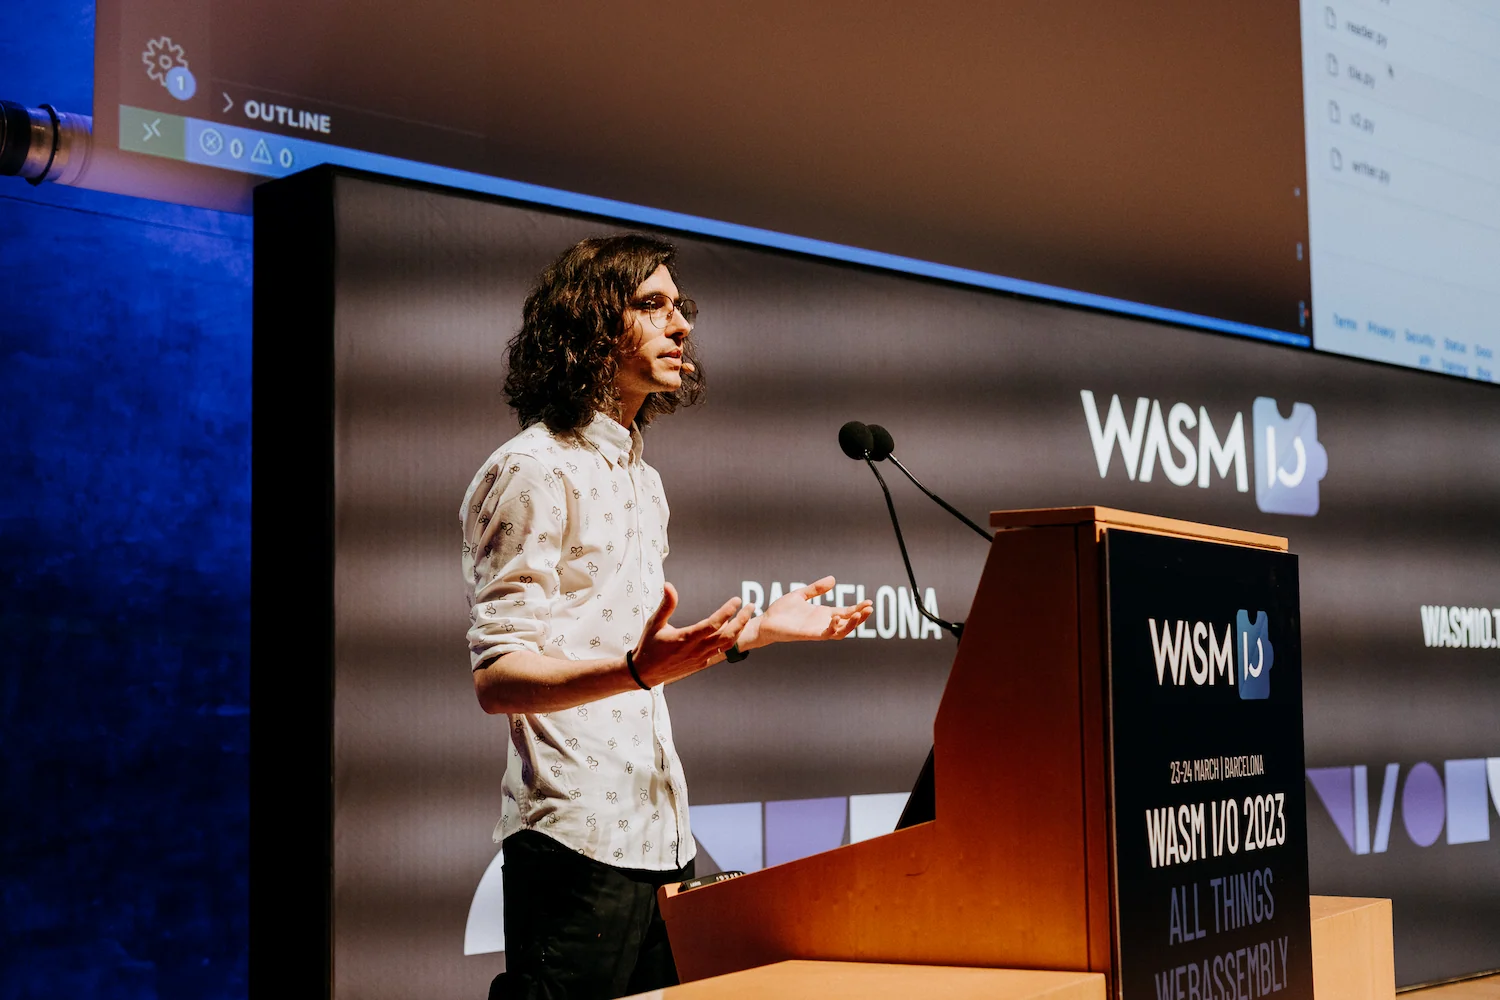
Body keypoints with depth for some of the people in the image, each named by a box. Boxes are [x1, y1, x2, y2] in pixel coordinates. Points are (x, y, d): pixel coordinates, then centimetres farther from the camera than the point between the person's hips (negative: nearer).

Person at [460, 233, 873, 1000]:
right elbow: (498, 677, -17)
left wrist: (758, 631, 19)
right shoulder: (532, 471, -9)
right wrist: (637, 670, -32)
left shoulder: (641, 481, 20)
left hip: (657, 830, 9)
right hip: (579, 839, -9)